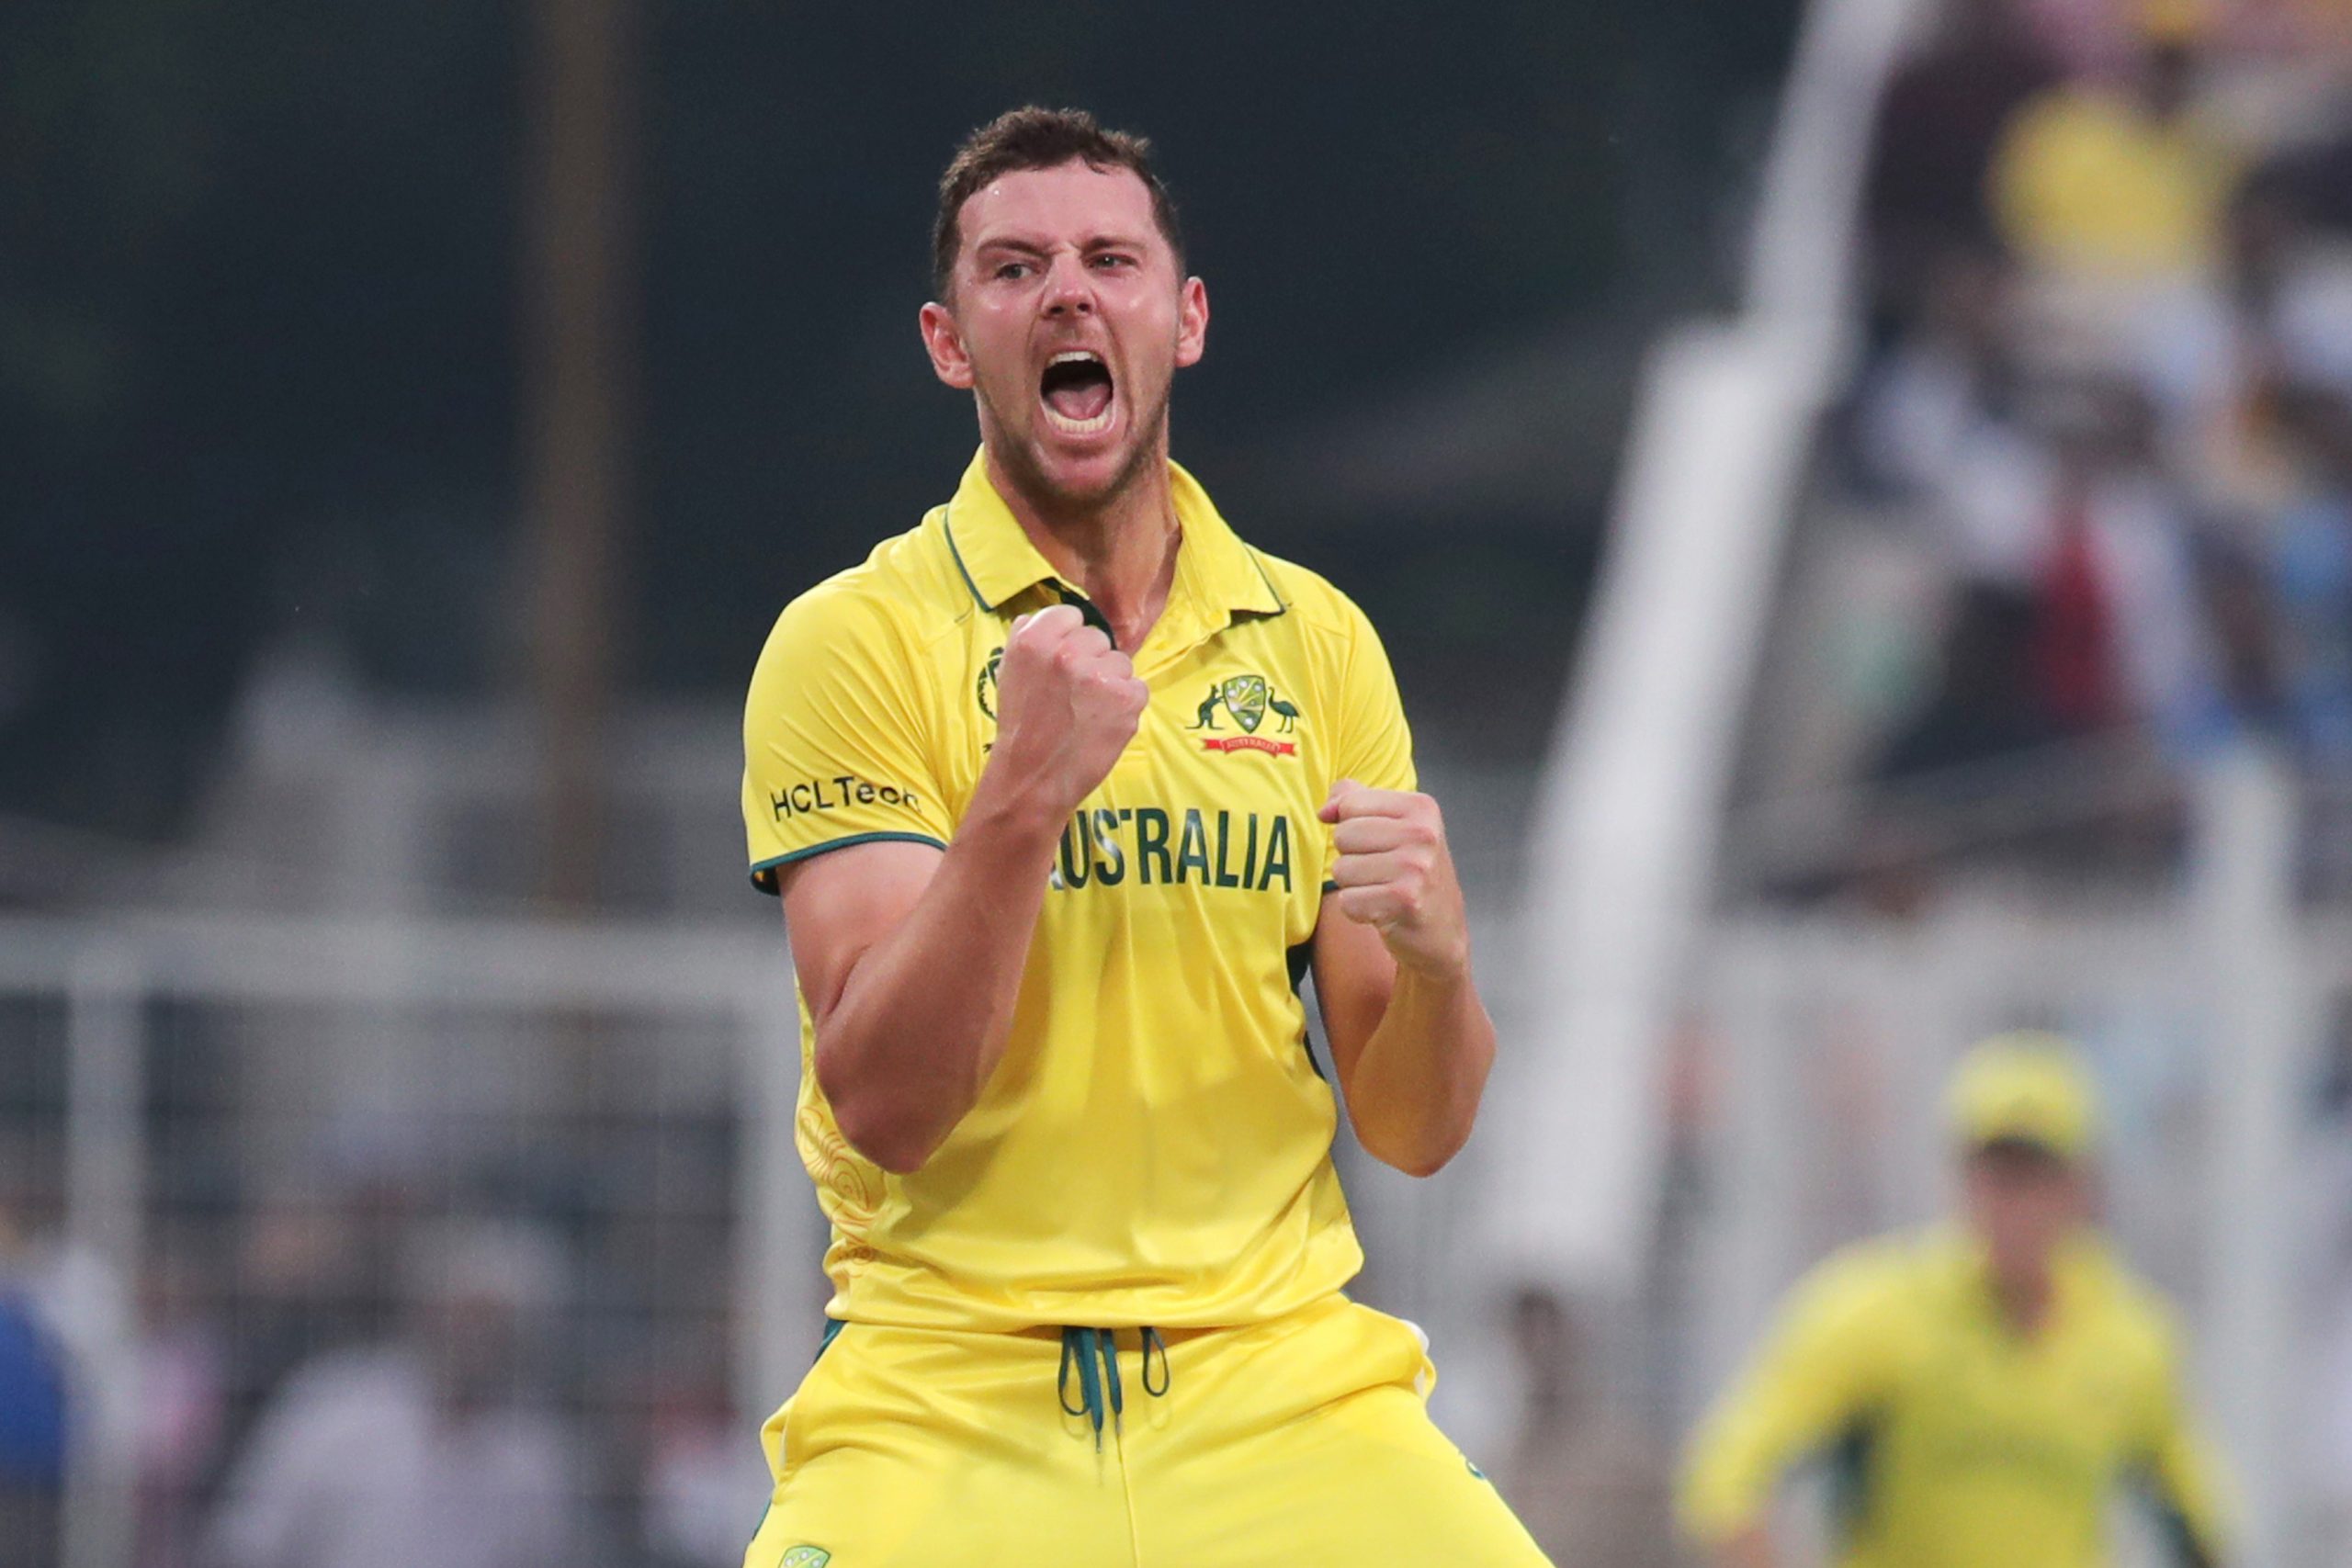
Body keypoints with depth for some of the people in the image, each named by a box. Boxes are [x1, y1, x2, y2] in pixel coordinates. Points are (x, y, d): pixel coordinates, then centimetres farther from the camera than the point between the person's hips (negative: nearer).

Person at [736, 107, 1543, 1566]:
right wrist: (1026, 799, -22)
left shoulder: (1315, 641, 9)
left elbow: (1415, 1131, 9)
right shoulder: (858, 641, -2)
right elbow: (882, 1106, -11)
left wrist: (1434, 954, -12)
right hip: (945, 1385, -3)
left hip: (1280, 1377, 3)